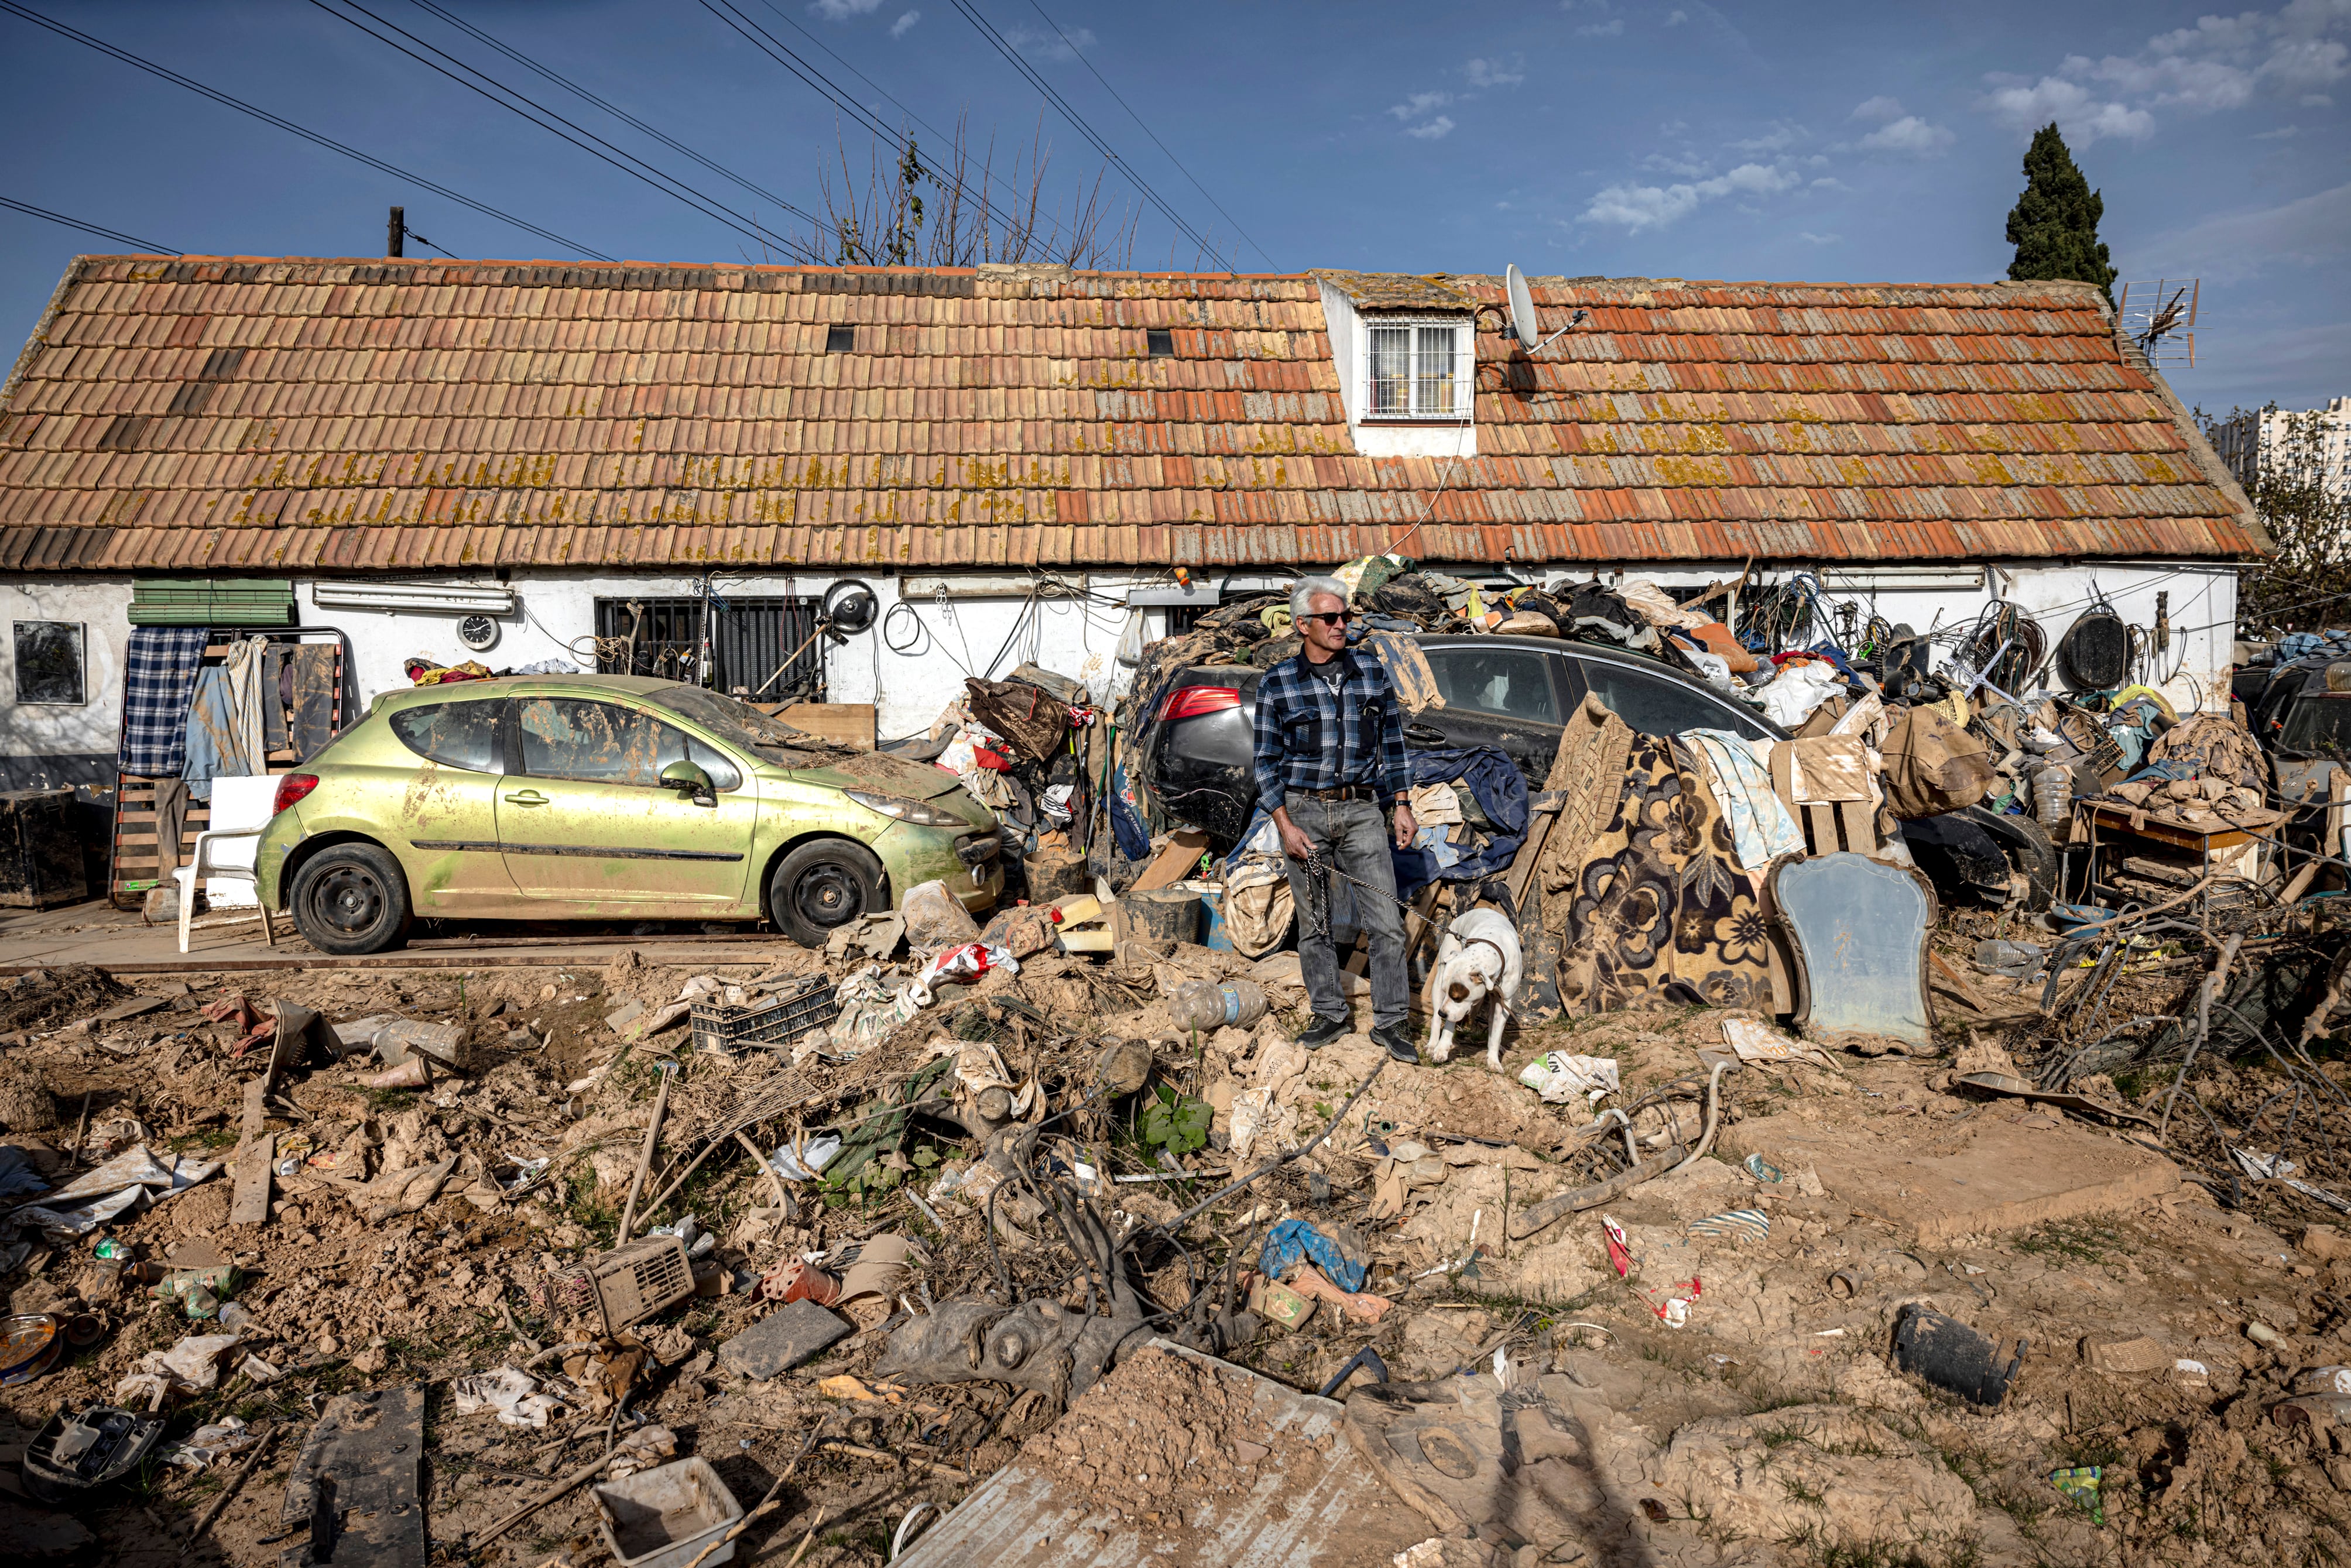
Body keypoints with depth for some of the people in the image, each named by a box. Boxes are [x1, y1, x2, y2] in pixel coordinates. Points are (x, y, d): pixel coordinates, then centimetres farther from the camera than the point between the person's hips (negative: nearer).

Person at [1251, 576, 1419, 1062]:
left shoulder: (1371, 672, 4)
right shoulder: (1277, 684, -3)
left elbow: (1392, 743, 11)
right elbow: (1266, 760, 0)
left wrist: (1402, 806, 5)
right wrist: (1284, 825, -8)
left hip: (1361, 809, 1)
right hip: (1304, 811, -1)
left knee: (1387, 921, -3)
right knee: (1314, 923, 8)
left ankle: (1389, 1023, 9)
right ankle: (1331, 1015, 23)